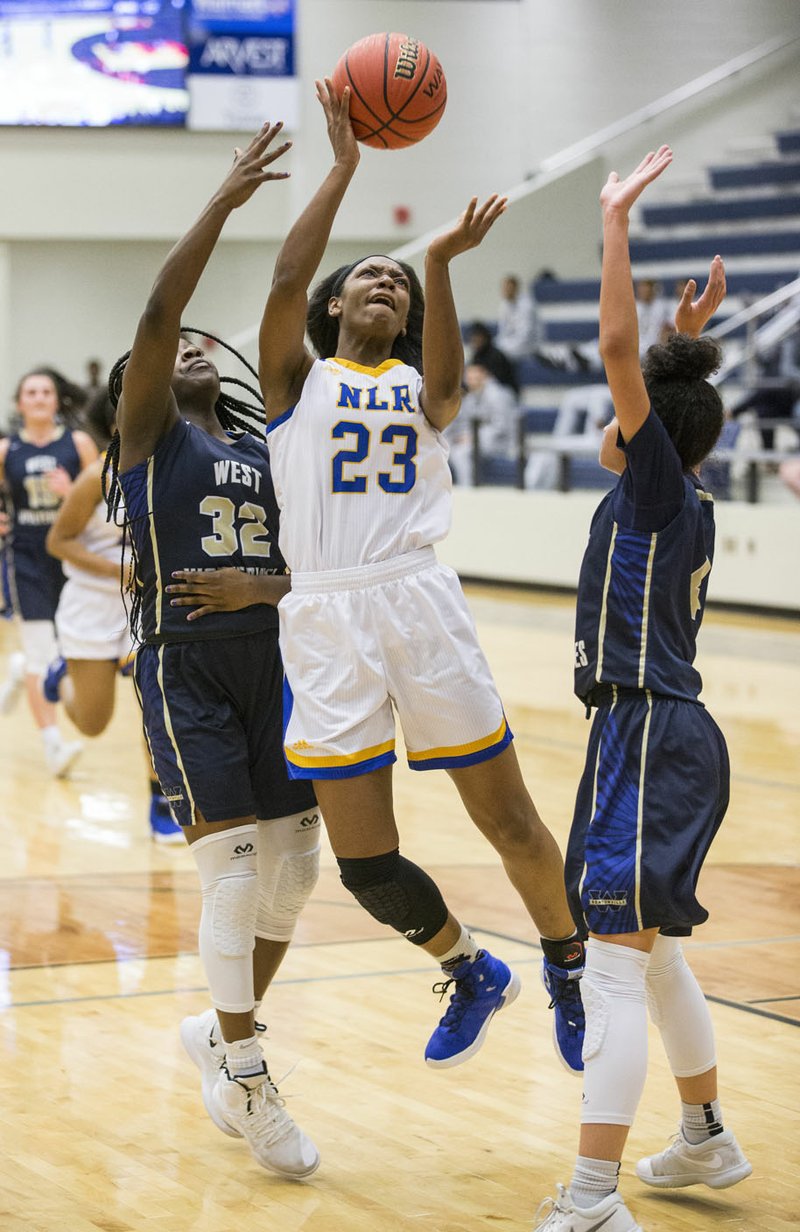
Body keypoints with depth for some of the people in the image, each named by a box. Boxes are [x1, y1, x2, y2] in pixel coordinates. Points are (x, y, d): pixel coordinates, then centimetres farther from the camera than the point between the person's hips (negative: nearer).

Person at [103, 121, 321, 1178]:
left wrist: (261, 588, -9)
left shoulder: (266, 444, 16)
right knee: (234, 866, -11)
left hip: (271, 658, 6)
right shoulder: (147, 432, 1)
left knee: (296, 864, 5)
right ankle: (247, 1080, 1)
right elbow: (155, 316, -16)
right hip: (185, 666, -6)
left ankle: (221, 1032, 27)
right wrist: (225, 200, -18)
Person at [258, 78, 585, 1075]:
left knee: (507, 817, 2)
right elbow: (285, 279, -5)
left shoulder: (423, 384, 15)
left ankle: (568, 972, 26)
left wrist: (440, 263, -24)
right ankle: (471, 974, 26)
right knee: (364, 863, 0)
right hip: (323, 619, 0)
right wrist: (344, 164, -4)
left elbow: (444, 385, -10)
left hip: (419, 604, 0)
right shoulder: (295, 380, 13)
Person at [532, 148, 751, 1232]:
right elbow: (664, 383, 34)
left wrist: (618, 221, -15)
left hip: (649, 738, -10)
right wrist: (691, 334, 28)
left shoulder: (657, 488, -10)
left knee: (616, 959, -15)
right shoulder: (686, 500, 12)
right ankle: (707, 1139, 35)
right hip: (670, 735, 10)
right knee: (652, 955, 22)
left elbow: (618, 351, -20)